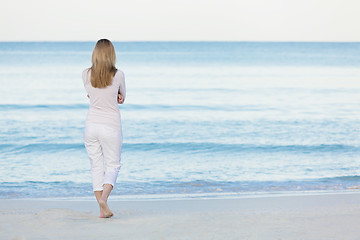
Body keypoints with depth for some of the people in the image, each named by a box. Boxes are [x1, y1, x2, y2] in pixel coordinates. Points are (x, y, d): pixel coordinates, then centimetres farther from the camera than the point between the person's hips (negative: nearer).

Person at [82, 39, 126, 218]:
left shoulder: (86, 75, -2)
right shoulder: (118, 75, -9)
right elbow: (122, 97, 8)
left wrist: (113, 97, 5)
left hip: (91, 125, 3)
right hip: (111, 126, -2)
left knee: (96, 166, 11)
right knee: (113, 165, 10)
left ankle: (102, 209, 8)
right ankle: (104, 197, -15)